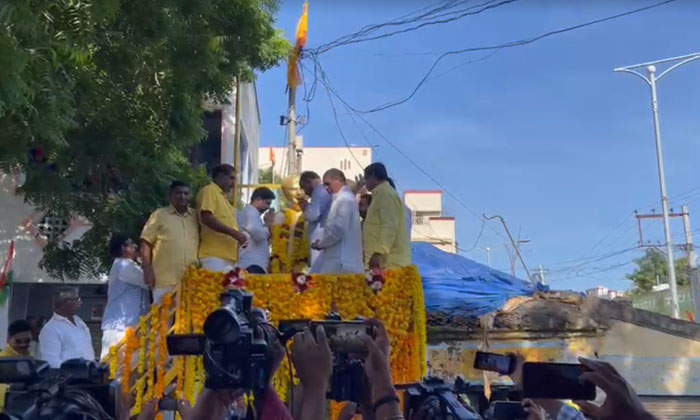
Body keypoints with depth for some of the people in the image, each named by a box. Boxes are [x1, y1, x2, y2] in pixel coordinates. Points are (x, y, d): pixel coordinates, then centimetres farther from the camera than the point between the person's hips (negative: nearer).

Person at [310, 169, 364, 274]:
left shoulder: (344, 199, -11)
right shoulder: (342, 198, 20)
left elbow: (338, 229, -20)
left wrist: (320, 243, -6)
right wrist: (322, 242, 8)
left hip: (341, 260, -10)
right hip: (338, 259, 10)